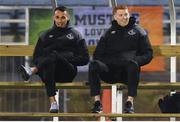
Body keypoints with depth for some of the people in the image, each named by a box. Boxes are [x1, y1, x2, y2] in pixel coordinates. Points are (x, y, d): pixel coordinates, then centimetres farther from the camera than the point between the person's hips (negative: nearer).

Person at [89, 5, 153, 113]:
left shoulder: (138, 31, 15)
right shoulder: (109, 33, 22)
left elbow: (148, 54, 9)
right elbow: (97, 55, 18)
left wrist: (136, 60, -11)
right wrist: (105, 61, -4)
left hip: (128, 72, -2)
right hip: (110, 71, 2)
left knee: (133, 64, -37)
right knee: (94, 65, -28)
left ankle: (130, 102, -39)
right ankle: (97, 102, -32)